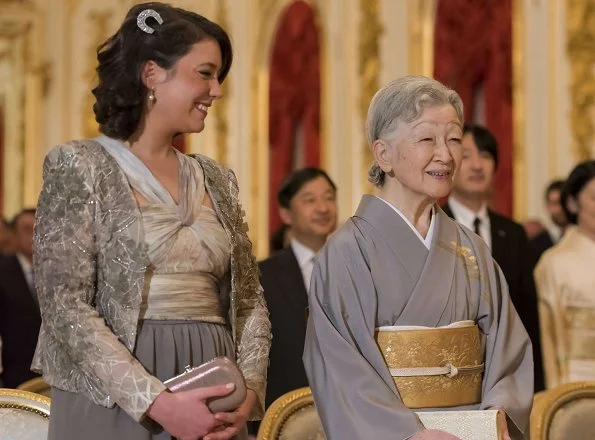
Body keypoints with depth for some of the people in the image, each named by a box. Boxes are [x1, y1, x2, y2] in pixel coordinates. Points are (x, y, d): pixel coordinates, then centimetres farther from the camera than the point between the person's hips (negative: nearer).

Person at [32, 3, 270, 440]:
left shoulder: (217, 180, 12)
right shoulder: (79, 167, -4)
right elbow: (65, 306, -12)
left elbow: (249, 301, 12)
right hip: (112, 400, -5)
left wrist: (249, 390, -7)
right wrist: (157, 402, -19)